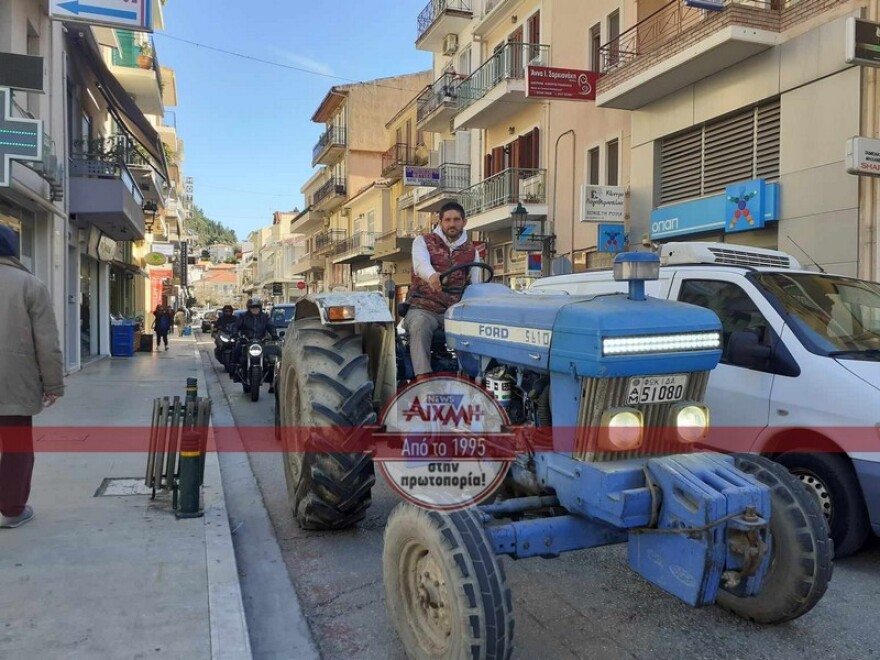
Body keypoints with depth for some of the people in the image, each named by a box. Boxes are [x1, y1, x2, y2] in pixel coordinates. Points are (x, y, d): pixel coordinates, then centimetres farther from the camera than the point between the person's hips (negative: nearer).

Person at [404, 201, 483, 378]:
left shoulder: (471, 251, 15)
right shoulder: (423, 242, 6)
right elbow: (421, 263, -19)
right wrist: (432, 276, -45)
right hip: (423, 308, -2)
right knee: (420, 328, -36)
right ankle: (423, 378, -43)